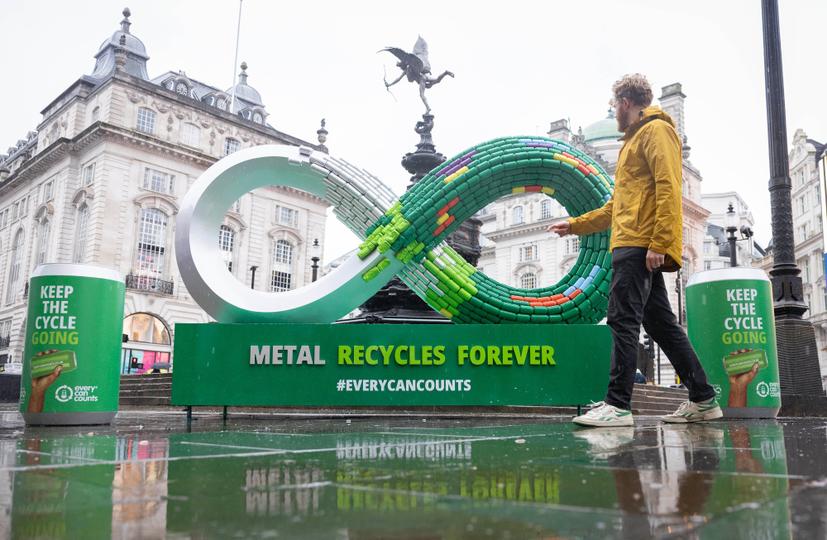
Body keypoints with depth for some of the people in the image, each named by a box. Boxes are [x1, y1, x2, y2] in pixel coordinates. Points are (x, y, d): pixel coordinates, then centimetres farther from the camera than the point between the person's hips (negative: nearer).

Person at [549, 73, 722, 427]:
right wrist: (575, 225, 31)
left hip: (640, 247, -10)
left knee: (623, 320, -11)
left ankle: (618, 405, -9)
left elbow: (668, 189, -14)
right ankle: (703, 400, 13)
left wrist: (658, 243, -22)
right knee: (660, 323, 8)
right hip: (632, 247, 10)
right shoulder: (634, 140, 29)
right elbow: (616, 206, 31)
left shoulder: (656, 130, -1)